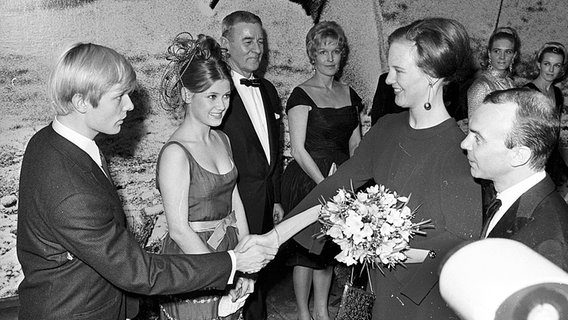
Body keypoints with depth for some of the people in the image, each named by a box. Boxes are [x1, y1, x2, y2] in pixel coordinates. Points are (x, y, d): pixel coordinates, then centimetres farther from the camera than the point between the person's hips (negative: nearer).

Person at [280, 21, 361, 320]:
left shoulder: (349, 93, 9)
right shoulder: (301, 95, -8)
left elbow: (355, 143, 10)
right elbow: (298, 149, -13)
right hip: (307, 181, -5)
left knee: (330, 247, 15)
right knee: (306, 248, 5)